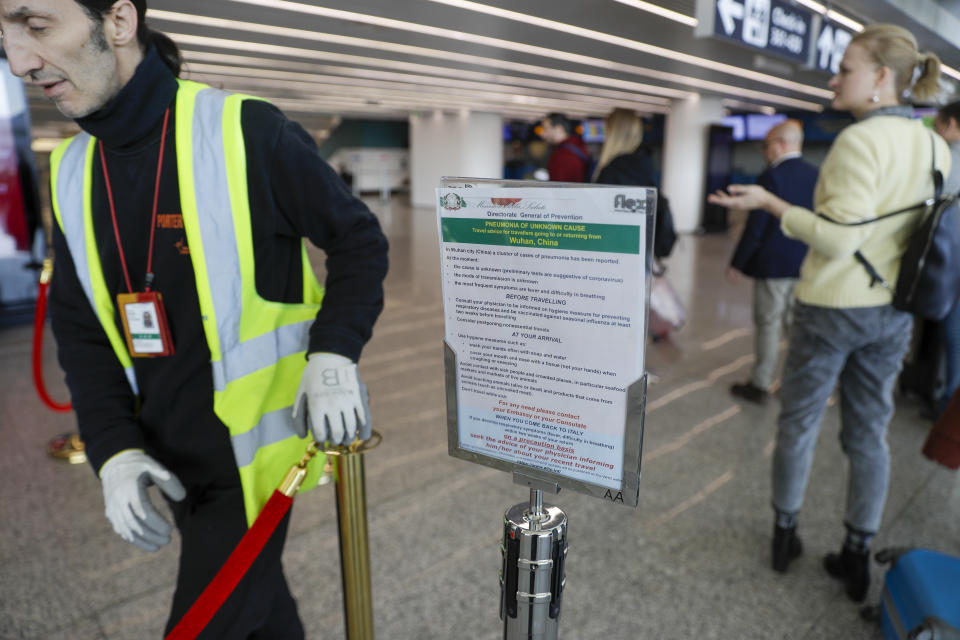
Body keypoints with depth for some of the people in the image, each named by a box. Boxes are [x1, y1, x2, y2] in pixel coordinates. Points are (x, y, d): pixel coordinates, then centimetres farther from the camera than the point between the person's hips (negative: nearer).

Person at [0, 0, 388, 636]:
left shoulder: (246, 132, -17)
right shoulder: (72, 171, 3)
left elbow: (361, 242, -9)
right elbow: (81, 329, 7)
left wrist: (334, 355, -23)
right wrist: (114, 448, -4)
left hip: (253, 450, -6)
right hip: (170, 459, 6)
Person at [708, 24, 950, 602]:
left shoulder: (861, 140, -18)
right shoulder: (936, 147, 5)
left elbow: (838, 239, -22)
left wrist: (769, 203, -16)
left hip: (833, 308, -6)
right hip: (894, 312, 7)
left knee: (800, 422, 11)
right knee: (869, 430, 14)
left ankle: (785, 532, 26)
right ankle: (859, 556, 25)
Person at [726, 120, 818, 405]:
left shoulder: (772, 176, -15)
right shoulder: (816, 175, 5)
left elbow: (755, 227, -16)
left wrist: (737, 264, -8)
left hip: (773, 265, -6)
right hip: (806, 265, 6)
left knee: (767, 325, 3)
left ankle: (760, 385, 12)